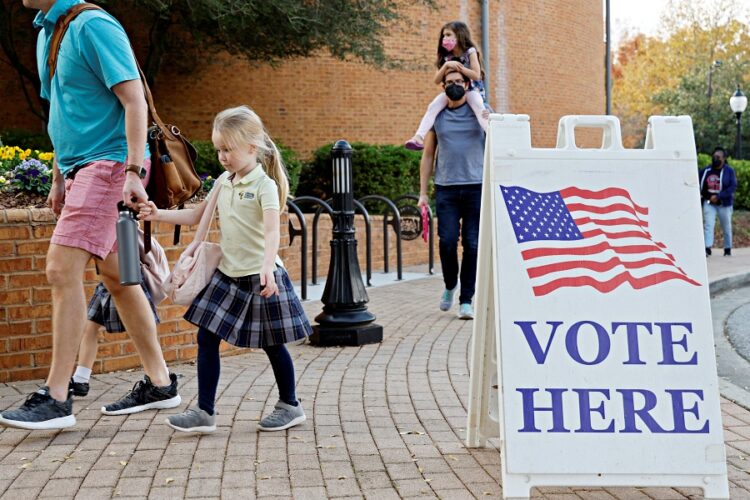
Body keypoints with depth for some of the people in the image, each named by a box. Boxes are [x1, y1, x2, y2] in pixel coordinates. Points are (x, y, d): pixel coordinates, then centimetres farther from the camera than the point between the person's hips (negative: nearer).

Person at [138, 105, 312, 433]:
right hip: (228, 274, 7)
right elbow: (195, 216, 17)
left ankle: (290, 406, 24)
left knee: (272, 344, 6)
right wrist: (159, 215, 5)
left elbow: (272, 231, -26)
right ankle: (204, 411, 5)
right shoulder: (224, 183, 8)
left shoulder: (264, 185, -13)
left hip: (260, 277, -7)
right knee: (206, 337, 0)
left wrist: (267, 267, -42)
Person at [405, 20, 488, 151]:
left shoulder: (470, 52, -7)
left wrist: (458, 67, -23)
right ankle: (419, 137, -33)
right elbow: (437, 80, -2)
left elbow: (476, 75, -17)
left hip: (471, 89, -3)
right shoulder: (446, 57, 4)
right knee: (433, 106, -23)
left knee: (479, 107, -36)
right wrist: (447, 65, -17)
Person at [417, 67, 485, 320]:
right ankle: (450, 286, 20)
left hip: (476, 187, -1)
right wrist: (423, 192, 8)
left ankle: (466, 301, 5)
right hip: (446, 188, 1)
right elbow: (428, 155, 14)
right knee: (447, 241, -7)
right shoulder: (436, 116, 11)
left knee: (472, 244, -2)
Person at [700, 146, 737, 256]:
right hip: (709, 203, 2)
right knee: (708, 225, -12)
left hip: (724, 203, -2)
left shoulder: (729, 171, -6)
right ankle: (707, 248, -17)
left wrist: (718, 196, -23)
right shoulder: (705, 171, 2)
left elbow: (733, 187, -15)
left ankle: (728, 249, 23)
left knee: (726, 227, 9)